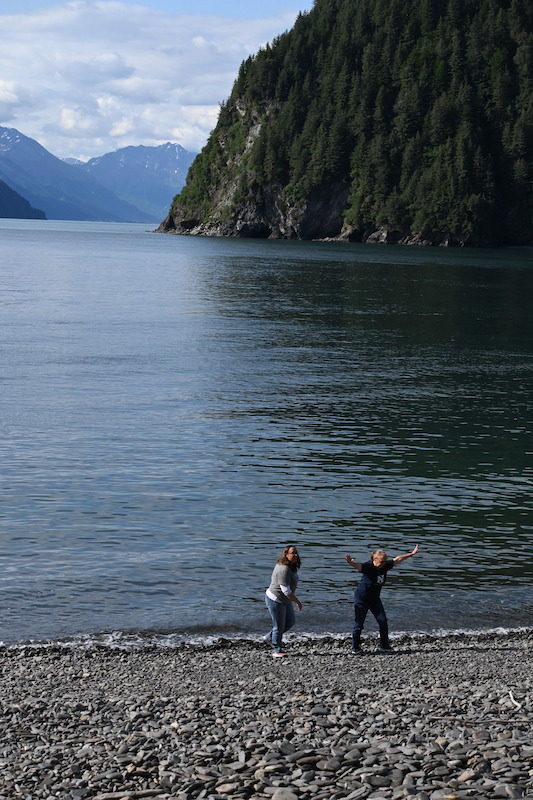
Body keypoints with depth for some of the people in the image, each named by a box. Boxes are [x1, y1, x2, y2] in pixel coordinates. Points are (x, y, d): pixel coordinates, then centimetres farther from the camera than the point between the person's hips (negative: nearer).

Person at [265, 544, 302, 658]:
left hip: (285, 600, 10)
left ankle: (270, 637, 35)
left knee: (290, 622, 18)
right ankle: (277, 650, 15)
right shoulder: (284, 570, -29)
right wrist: (297, 602, -21)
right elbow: (286, 590, -29)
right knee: (279, 626, 1)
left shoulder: (291, 567, 5)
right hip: (275, 601, -10)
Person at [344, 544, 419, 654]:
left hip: (375, 599, 6)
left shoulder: (385, 566, -8)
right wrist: (350, 562, -69)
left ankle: (384, 645, 18)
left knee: (383, 621, 2)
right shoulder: (367, 567, -26)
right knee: (358, 624, 0)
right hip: (361, 599, -6)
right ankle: (355, 647, 17)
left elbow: (397, 559, 6)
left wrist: (411, 554, 14)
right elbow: (357, 565, -46)